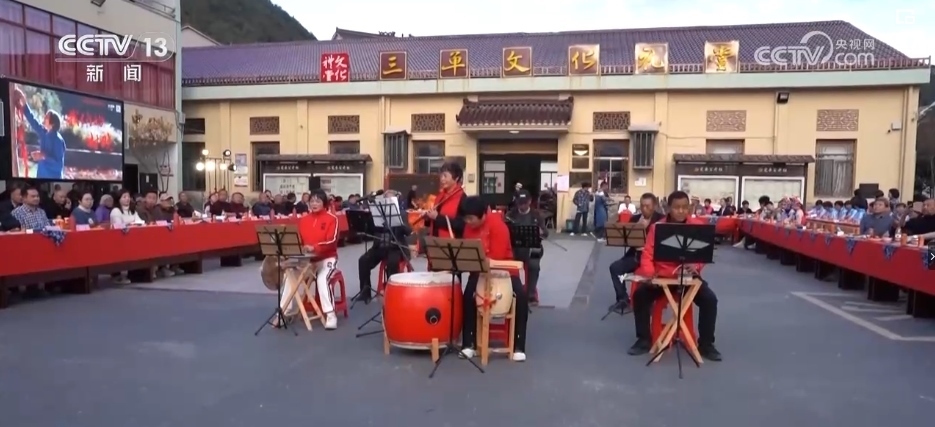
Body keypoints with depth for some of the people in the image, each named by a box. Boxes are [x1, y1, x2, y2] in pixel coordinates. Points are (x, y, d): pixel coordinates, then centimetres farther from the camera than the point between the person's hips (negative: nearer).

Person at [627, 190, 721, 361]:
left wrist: (696, 266, -26)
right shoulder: (657, 227, -2)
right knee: (640, 295, -20)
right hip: (662, 276, 0)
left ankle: (706, 344, -1)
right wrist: (649, 273, -24)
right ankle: (644, 340, -3)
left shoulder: (698, 226, -2)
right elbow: (647, 254, -5)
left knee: (710, 299, -21)